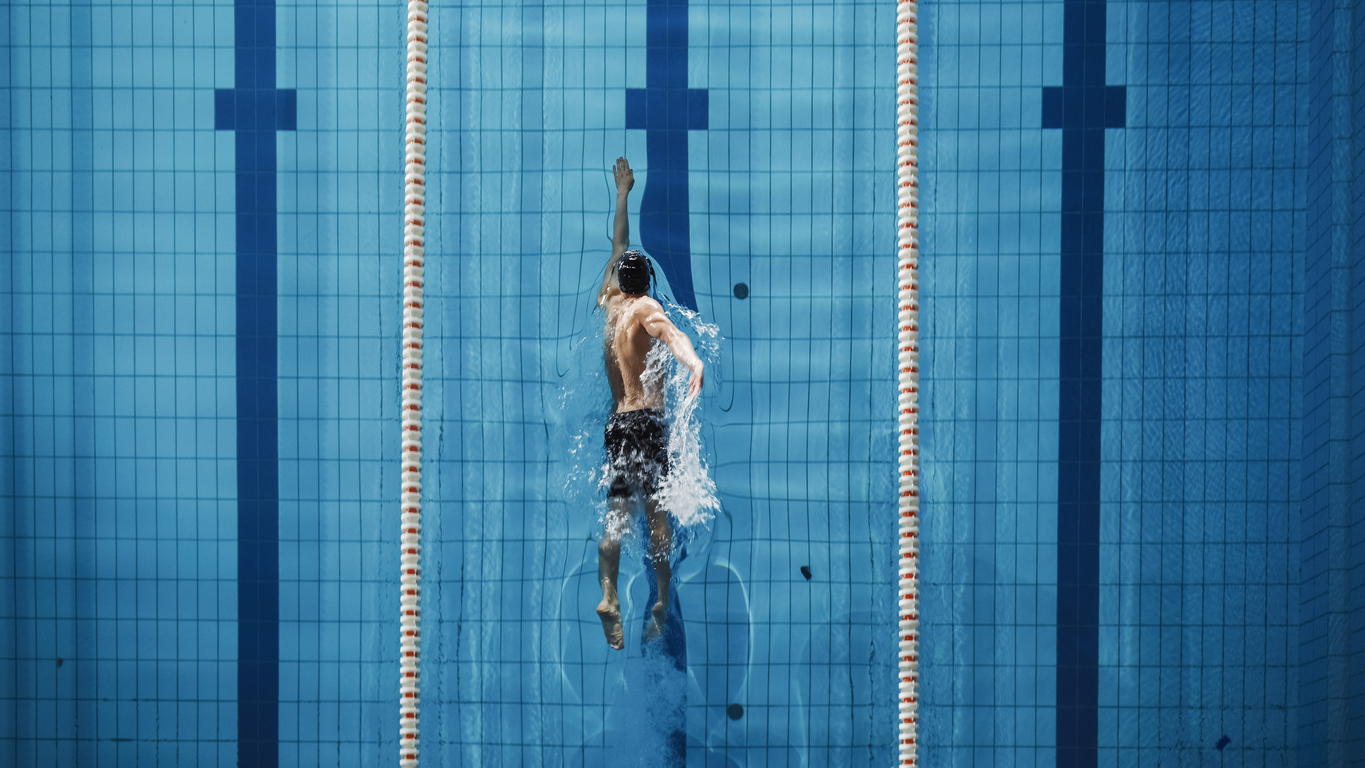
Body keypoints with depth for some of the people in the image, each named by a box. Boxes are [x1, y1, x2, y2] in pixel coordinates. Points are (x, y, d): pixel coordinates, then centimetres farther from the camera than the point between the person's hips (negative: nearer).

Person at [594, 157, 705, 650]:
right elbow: (666, 330, -24)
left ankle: (608, 595, -22)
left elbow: (618, 248, 34)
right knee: (656, 509, -4)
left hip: (616, 420, 5)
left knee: (615, 511, -3)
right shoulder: (645, 307, 2)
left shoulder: (610, 302, 18)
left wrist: (623, 194, 46)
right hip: (647, 419, -4)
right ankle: (662, 600, -10)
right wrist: (692, 361, -44)